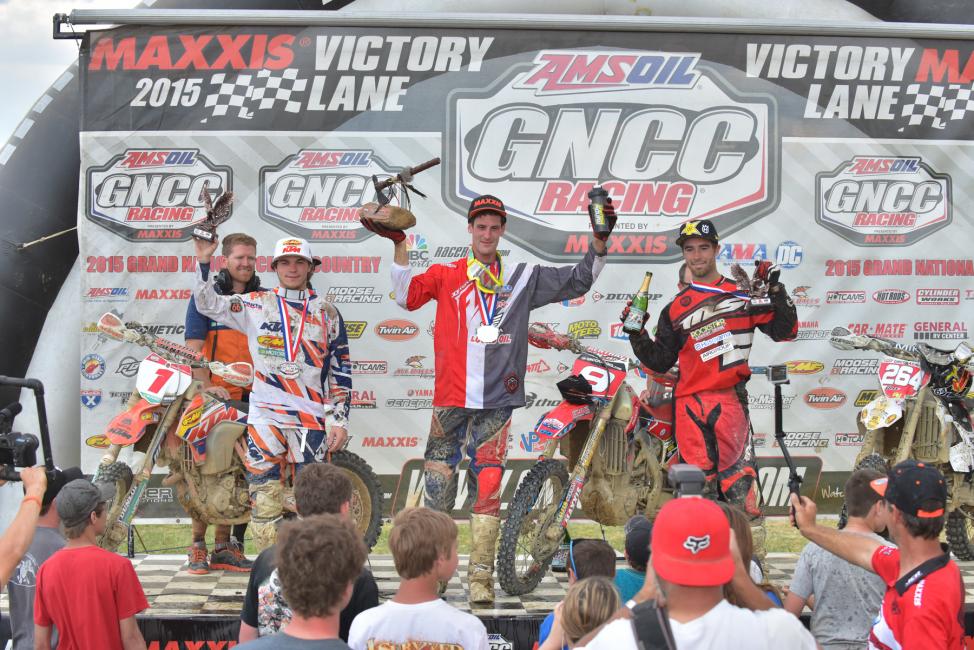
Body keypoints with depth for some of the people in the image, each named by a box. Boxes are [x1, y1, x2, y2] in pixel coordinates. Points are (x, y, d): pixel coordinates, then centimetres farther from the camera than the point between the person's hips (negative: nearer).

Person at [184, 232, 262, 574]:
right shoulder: (205, 297, 2)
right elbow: (194, 347, -5)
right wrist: (207, 387, -17)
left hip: (251, 398, 4)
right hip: (212, 398, -4)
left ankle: (224, 546, 12)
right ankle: (198, 547, 1)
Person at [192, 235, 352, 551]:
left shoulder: (327, 312, 11)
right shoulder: (256, 305, 10)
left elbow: (341, 371, 11)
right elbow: (209, 304, 6)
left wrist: (339, 420, 4)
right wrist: (203, 262, -7)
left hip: (311, 418, 0)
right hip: (264, 415, 0)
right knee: (264, 498, -4)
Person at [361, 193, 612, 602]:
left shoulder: (522, 277, 13)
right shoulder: (446, 275, 10)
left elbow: (577, 281, 16)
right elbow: (407, 296, -4)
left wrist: (599, 243, 3)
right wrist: (400, 246, -12)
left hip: (496, 399, 0)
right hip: (451, 396, 0)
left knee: (489, 486, -4)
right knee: (437, 483, 3)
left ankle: (481, 576, -1)